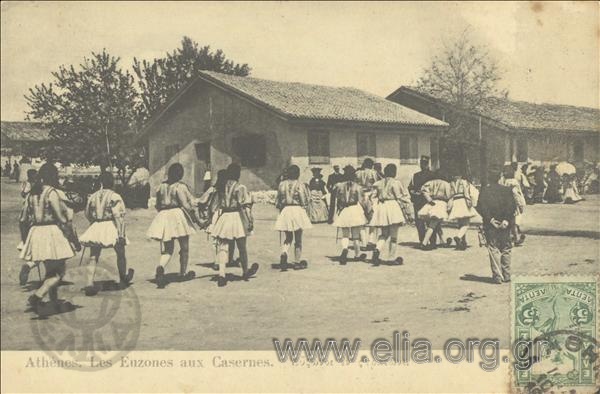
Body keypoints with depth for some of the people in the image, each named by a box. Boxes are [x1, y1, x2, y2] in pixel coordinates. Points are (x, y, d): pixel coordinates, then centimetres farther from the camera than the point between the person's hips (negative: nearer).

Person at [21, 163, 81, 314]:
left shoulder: (32, 193, 10)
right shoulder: (51, 192, -13)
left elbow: (29, 215, 11)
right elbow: (61, 218, -17)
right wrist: (74, 239, -11)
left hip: (36, 232, 8)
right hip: (52, 232, -8)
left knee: (50, 270, 19)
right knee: (59, 271, -1)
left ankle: (54, 303, 26)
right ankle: (37, 296, -17)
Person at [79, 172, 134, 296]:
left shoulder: (93, 196, 5)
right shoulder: (115, 197, -11)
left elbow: (87, 214, 15)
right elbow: (118, 216, -18)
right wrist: (121, 234, -18)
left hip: (96, 228, 3)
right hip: (111, 227, -3)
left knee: (93, 257, 4)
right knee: (120, 254, 19)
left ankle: (90, 284, -9)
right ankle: (124, 277, 38)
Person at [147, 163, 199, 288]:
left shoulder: (161, 186, 9)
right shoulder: (180, 186, -10)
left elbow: (157, 205, 15)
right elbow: (186, 205, -14)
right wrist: (195, 218, -6)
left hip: (163, 217, 5)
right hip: (179, 216, -5)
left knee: (167, 249, 5)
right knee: (184, 247, 14)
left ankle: (160, 267, -24)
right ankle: (183, 273, 25)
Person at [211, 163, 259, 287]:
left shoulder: (221, 187, 5)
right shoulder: (241, 188, -9)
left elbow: (216, 205, 9)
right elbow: (245, 206, -13)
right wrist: (250, 221, -11)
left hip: (224, 217, 3)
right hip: (237, 218, -3)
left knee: (222, 247, 1)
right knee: (242, 247, 13)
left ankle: (221, 274, -15)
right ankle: (245, 272, 31)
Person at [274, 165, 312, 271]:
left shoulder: (282, 184, 3)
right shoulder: (300, 185, -9)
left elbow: (278, 201, 9)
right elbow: (305, 201, -7)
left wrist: (280, 208, 24)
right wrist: (307, 192, 10)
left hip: (285, 211, 3)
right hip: (297, 210, -3)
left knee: (288, 237, 15)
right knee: (298, 239, 8)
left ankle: (284, 254, -13)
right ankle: (297, 262, 14)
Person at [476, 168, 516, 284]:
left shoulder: (484, 190, -2)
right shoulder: (507, 190, 3)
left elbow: (480, 207, -12)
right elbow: (512, 206, -7)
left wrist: (490, 219, -12)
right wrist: (506, 220, -9)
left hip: (490, 225, -2)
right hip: (505, 224, 2)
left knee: (494, 249, 2)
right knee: (506, 249, 13)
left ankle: (497, 276, -4)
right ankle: (506, 275, 17)